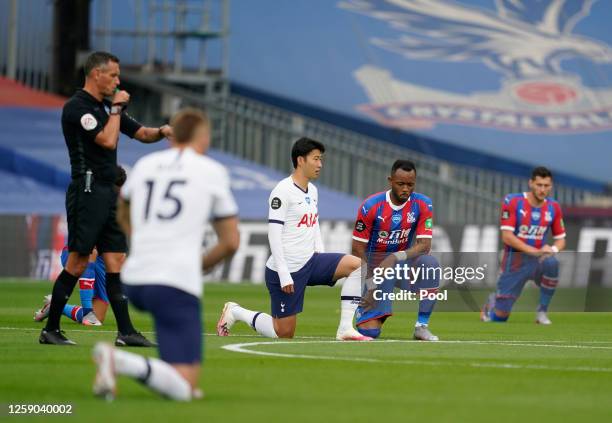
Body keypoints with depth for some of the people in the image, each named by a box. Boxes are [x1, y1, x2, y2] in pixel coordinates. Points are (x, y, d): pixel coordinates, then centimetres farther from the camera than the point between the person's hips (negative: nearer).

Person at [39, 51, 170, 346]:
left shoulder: (106, 107, 17)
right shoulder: (77, 107, -11)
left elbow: (141, 133, 21)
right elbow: (108, 141, -20)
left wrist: (161, 132, 0)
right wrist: (116, 109, -8)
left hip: (108, 193, 9)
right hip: (87, 191, -9)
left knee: (116, 261, 4)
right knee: (78, 263, -7)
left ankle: (125, 332, 3)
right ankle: (50, 330, -1)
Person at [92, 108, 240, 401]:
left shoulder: (145, 165, 16)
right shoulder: (213, 171, 6)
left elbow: (123, 217, 36)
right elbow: (231, 242, 9)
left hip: (134, 280, 6)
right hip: (176, 283, -6)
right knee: (182, 390, -8)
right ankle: (119, 361, -32)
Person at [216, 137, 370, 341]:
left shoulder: (312, 190, 13)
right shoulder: (283, 191, -12)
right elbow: (274, 234, -16)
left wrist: (323, 265, 11)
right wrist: (284, 274, -19)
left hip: (310, 262, 8)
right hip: (287, 269, -8)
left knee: (358, 265, -13)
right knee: (284, 333, -2)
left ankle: (345, 328, -11)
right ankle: (235, 312, 21)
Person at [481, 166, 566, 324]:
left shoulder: (553, 207, 0)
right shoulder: (512, 202, -11)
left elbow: (560, 240, 8)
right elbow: (507, 237, -16)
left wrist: (553, 250, -17)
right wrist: (536, 251, -26)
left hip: (537, 262, 2)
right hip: (515, 262, -2)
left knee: (552, 263, -36)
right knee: (499, 317, -1)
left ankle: (542, 311, -16)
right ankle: (493, 301, 39)